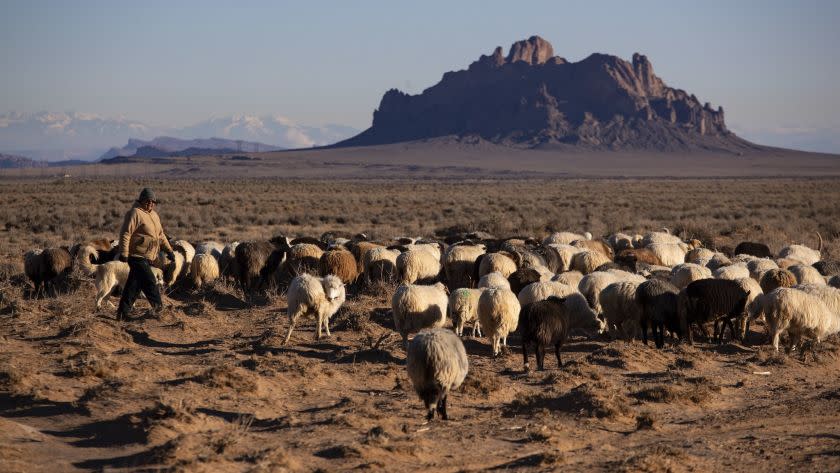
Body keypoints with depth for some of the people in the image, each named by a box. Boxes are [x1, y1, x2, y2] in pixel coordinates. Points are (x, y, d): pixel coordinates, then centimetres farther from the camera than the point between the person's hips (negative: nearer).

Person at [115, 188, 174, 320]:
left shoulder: (154, 215, 17)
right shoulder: (135, 213, -13)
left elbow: (161, 235, 26)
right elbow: (125, 234, -18)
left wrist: (169, 250, 22)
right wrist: (123, 253, -23)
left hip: (147, 258, 9)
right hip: (137, 256, -9)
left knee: (134, 285, 11)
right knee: (149, 282, -9)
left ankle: (123, 312, 16)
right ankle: (158, 307, 0)